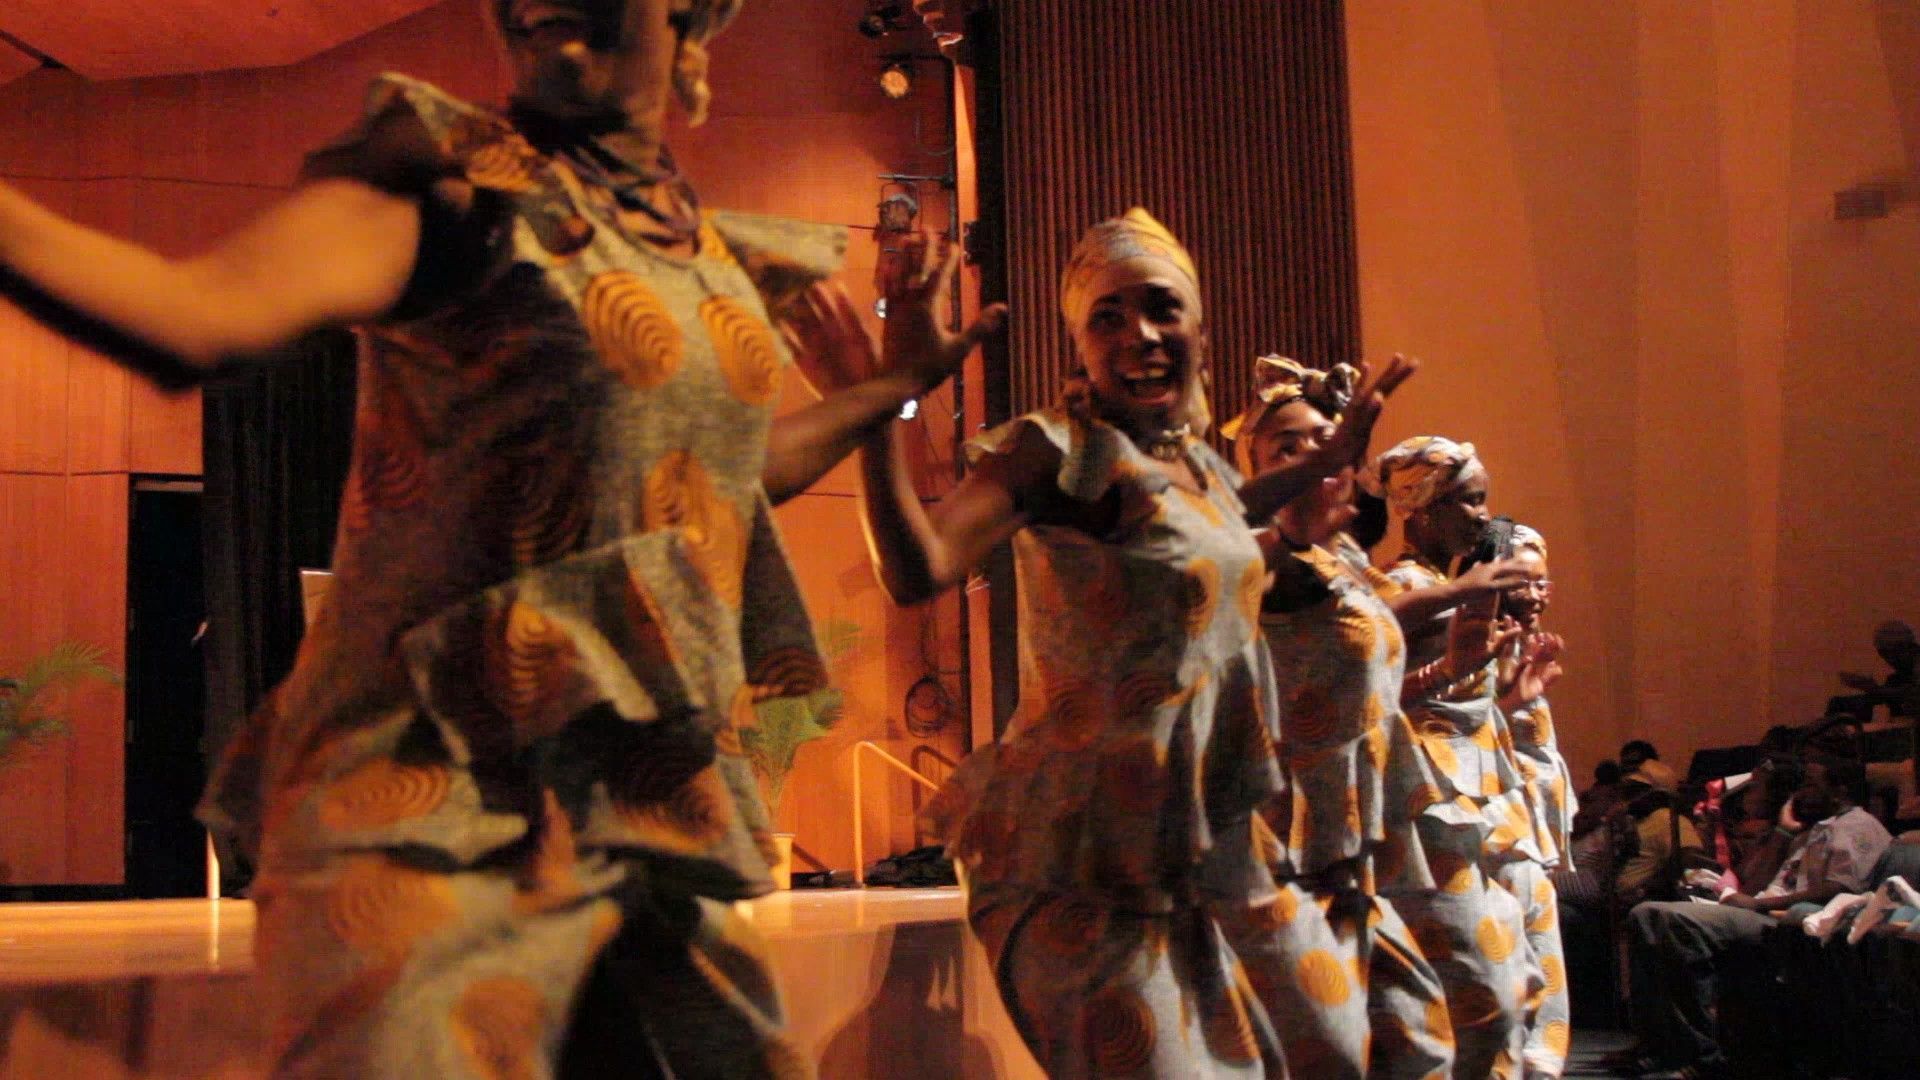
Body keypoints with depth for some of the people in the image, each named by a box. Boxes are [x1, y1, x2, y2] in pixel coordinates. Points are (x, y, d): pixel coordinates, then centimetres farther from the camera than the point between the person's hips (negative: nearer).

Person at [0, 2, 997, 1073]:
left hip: (656, 813, 6)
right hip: (433, 793, -6)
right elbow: (199, 313, -20)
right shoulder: (455, 183, -5)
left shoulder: (719, 257, 13)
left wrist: (907, 377, 33)